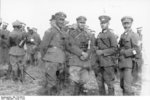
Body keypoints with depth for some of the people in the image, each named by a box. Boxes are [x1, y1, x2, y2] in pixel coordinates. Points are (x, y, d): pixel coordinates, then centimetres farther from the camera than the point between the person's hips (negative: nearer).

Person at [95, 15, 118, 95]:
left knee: (109, 83, 0)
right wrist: (97, 50, 5)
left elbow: (114, 49, -11)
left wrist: (102, 52, -15)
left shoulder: (111, 34, -5)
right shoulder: (99, 35, 15)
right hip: (100, 62, 7)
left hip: (108, 62, -7)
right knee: (100, 82, 11)